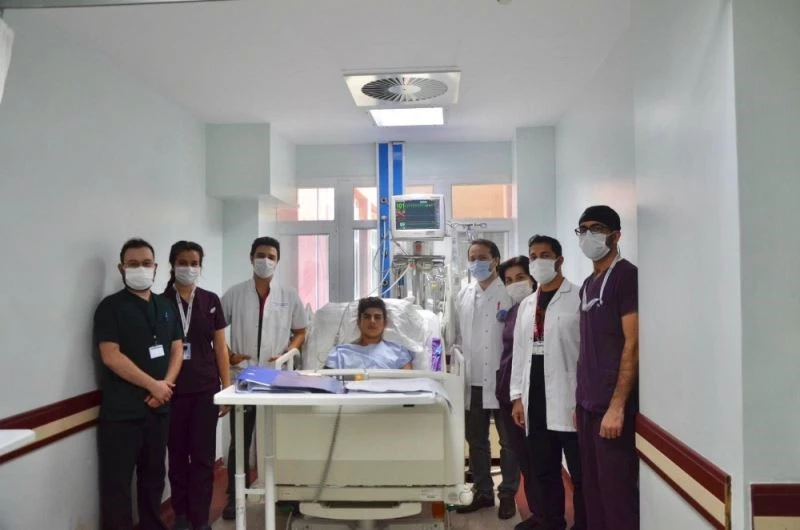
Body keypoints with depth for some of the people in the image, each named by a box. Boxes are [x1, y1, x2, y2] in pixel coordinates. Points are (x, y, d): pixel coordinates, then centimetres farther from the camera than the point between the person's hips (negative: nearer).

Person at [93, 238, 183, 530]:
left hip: (159, 407, 6)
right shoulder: (111, 306, -6)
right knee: (117, 480, -1)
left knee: (154, 474, 16)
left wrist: (166, 385, -7)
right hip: (121, 410, -5)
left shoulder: (166, 306, 11)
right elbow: (111, 356, -14)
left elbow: (177, 350, 10)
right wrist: (152, 384, -14)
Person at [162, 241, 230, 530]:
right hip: (173, 390, -1)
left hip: (206, 389, 1)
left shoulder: (211, 301, 4)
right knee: (177, 455, 9)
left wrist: (227, 387, 3)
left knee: (203, 455, 2)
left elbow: (220, 346, 7)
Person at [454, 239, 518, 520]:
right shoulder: (464, 296, 9)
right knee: (476, 441, 14)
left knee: (508, 442, 7)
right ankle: (482, 492, 27)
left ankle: (508, 495, 21)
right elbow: (458, 335, 13)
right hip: (472, 381, 5)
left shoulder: (509, 294, -7)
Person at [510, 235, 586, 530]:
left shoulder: (579, 298, -5)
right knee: (545, 473, 14)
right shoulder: (527, 305, 15)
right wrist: (517, 397, 9)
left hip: (569, 401, -6)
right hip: (536, 402, 6)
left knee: (580, 475, 3)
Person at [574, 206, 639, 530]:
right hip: (588, 404, 8)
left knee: (617, 492, -1)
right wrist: (580, 401, 14)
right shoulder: (588, 285, 15)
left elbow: (633, 344, -15)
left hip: (612, 406, -8)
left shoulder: (626, 276, -8)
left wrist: (617, 405, -18)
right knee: (593, 489, 12)